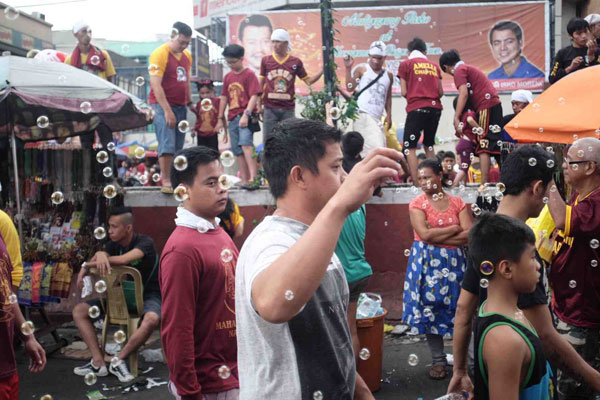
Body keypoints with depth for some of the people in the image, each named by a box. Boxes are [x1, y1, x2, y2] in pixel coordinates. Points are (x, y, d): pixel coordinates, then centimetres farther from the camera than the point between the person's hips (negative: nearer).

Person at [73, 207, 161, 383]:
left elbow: (124, 260, -34)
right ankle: (98, 362, -11)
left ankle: (119, 360, -20)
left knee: (152, 319, -40)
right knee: (79, 311, -5)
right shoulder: (114, 245, 4)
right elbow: (92, 263, -8)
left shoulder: (145, 242, -16)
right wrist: (100, 255, -32)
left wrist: (92, 261, -26)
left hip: (147, 295, -6)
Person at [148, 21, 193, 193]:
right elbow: (156, 85, -15)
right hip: (162, 105, -7)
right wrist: (167, 111, -20)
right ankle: (166, 182, -10)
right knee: (167, 144, -13)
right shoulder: (160, 54, -10)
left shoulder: (187, 56, 13)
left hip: (181, 106, 7)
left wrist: (190, 103, 17)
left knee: (178, 147, 6)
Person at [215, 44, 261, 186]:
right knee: (238, 151, 7)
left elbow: (254, 96, -11)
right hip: (232, 118, 7)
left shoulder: (249, 74, -4)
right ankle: (244, 181, 13)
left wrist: (246, 114, -21)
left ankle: (253, 177, -30)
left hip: (245, 117, -7)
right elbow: (224, 98, 19)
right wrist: (220, 118, 17)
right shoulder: (228, 77, 15)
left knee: (246, 145, -24)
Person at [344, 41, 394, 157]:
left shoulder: (388, 75, 18)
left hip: (377, 117, 6)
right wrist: (348, 68, -10)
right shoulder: (362, 70, 5)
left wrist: (389, 115, 14)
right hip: (363, 115, -6)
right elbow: (350, 88, -6)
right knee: (374, 148, -20)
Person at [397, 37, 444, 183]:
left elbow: (404, 92, 1)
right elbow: (441, 92, 12)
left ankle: (416, 183, -10)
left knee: (410, 147, 0)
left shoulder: (405, 64, 6)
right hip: (435, 108, 5)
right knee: (429, 145, 17)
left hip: (417, 108, -4)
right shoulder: (434, 66, 16)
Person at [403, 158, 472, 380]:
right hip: (428, 262, -1)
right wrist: (454, 229, -8)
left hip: (454, 261, 1)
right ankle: (438, 360, 12)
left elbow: (469, 234, -7)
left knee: (458, 307, 4)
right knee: (430, 308, 2)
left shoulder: (457, 202, 5)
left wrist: (436, 236, -13)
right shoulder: (417, 203, -1)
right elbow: (424, 234, -15)